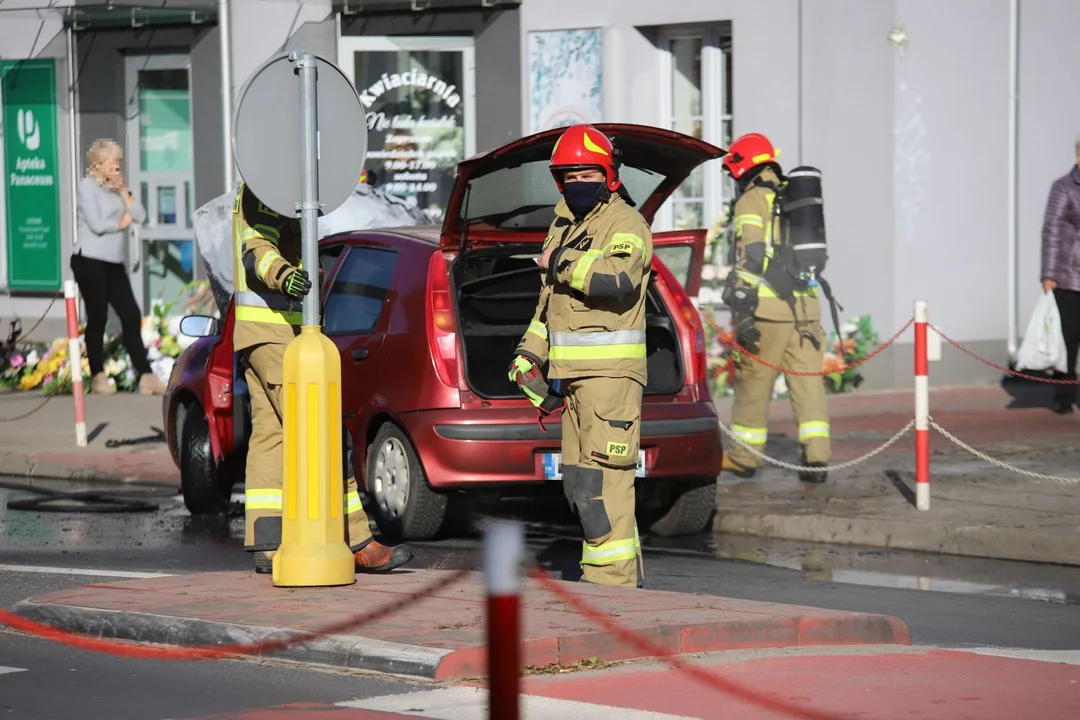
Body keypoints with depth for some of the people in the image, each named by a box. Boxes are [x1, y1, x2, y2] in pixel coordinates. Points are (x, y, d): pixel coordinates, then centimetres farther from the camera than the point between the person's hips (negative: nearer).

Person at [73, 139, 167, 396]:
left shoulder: (117, 188, 15)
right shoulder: (87, 186, -5)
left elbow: (140, 216, 3)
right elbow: (96, 224, -16)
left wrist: (123, 191, -4)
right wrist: (120, 223, -1)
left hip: (114, 262, 6)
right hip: (89, 260, -6)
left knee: (131, 316, -1)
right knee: (98, 317, -2)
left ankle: (146, 376, -3)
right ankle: (98, 378, 6)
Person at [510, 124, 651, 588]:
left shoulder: (625, 224, -8)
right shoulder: (564, 225, 20)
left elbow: (617, 276, -29)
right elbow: (551, 301, 29)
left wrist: (560, 263, -16)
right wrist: (529, 352, 16)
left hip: (610, 373, -10)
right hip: (574, 375, 10)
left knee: (601, 478, -14)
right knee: (578, 479, 11)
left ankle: (610, 579, -14)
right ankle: (629, 576, 18)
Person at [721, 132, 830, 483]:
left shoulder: (752, 201, -4)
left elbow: (750, 256, -14)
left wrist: (743, 312, -17)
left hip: (768, 309, -6)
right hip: (806, 304, 6)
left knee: (753, 383, 5)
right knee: (808, 384, 2)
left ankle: (744, 457, 14)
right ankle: (816, 457, -8)